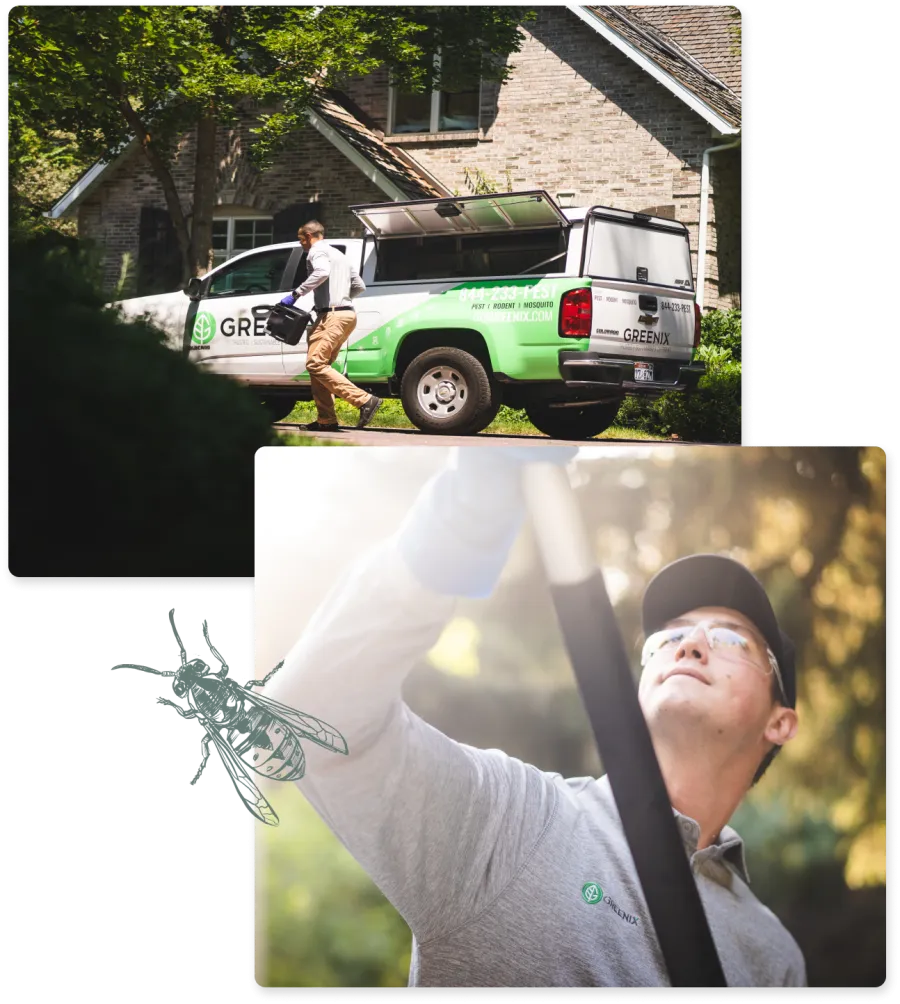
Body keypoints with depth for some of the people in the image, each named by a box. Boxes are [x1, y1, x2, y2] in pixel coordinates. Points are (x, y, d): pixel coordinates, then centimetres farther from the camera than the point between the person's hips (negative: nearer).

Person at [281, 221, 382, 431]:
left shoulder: (317, 250, -1)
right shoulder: (338, 254, 29)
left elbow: (322, 272, -23)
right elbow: (359, 286, 30)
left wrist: (296, 294, -19)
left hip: (333, 315, -10)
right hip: (347, 313, 10)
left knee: (315, 364, -15)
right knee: (320, 365, 12)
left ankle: (365, 400, -24)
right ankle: (326, 420, 7)